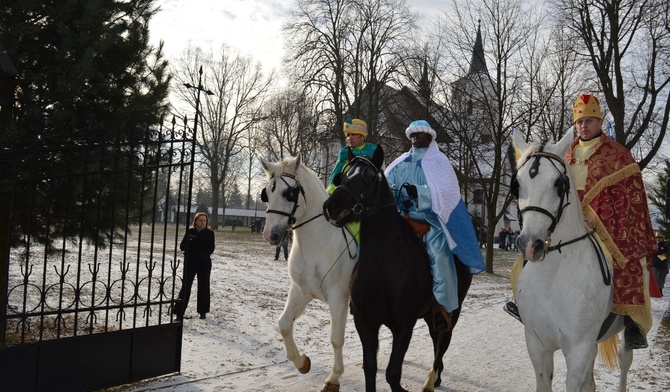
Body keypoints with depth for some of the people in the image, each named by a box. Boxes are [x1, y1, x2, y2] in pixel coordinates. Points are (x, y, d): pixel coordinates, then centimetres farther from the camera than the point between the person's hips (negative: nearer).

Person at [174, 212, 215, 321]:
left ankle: (202, 311, 25)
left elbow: (211, 248, -6)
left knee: (203, 287, 11)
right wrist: (191, 243, -21)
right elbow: (182, 246, 0)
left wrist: (202, 254, -23)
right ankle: (179, 312, -5)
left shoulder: (209, 233, -1)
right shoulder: (190, 231, 1)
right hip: (190, 263, 0)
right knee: (186, 287, -5)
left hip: (204, 263, 1)